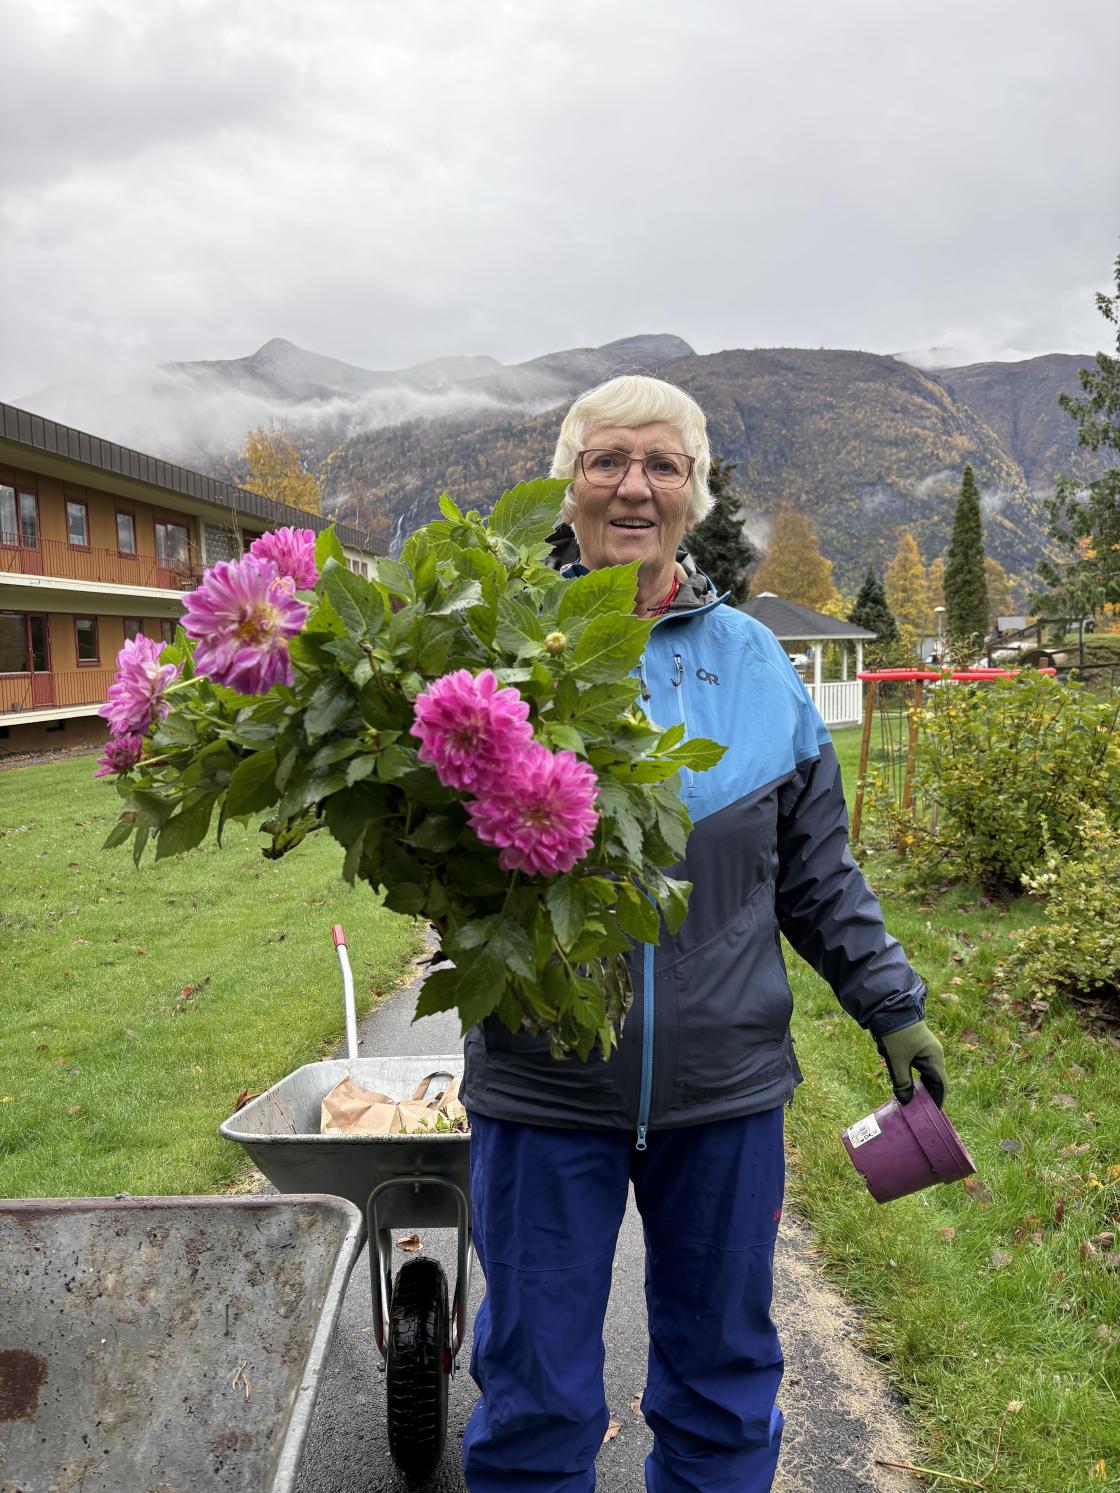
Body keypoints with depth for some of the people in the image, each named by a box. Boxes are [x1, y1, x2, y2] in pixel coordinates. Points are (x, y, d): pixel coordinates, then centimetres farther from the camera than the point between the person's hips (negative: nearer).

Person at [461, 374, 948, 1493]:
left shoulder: (753, 660, 5)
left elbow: (817, 872, 12)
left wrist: (891, 1004, 11)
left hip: (726, 1083, 3)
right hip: (545, 1084, -2)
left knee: (723, 1382, 20)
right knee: (534, 1400, 13)